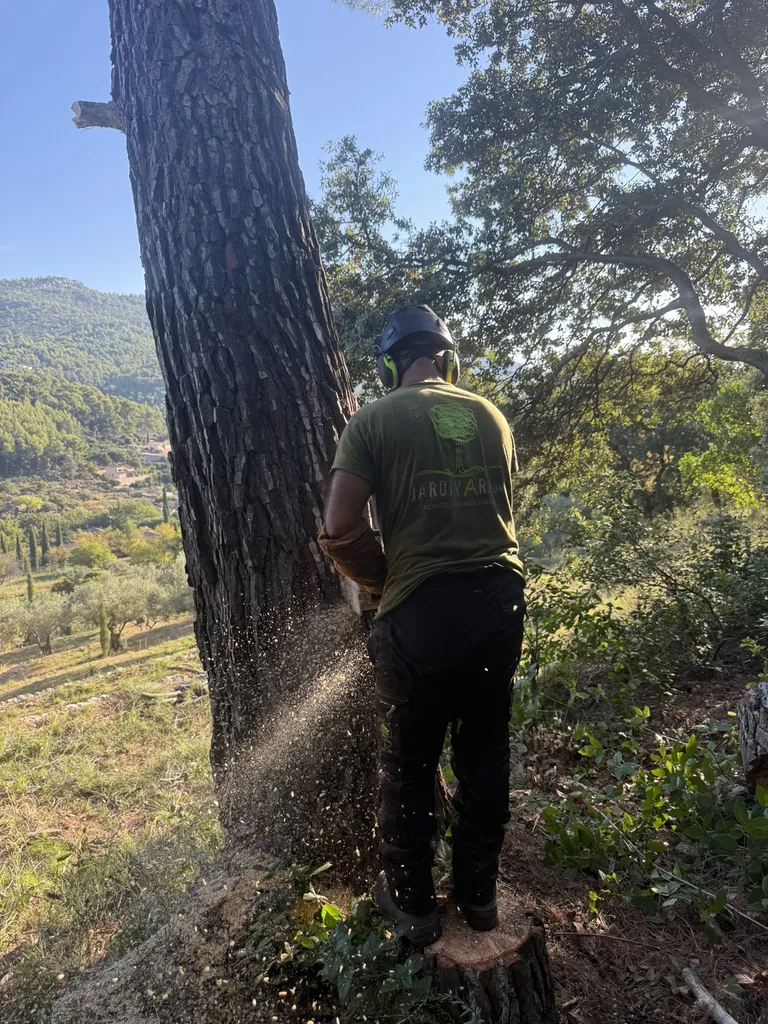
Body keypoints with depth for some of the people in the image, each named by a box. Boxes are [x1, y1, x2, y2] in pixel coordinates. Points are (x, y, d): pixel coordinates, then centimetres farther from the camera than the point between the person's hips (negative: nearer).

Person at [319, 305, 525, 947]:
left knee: (409, 766, 16)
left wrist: (382, 581, 4)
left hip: (421, 612, -4)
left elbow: (342, 530, -13)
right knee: (486, 754, 21)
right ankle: (479, 894, 38)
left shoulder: (373, 421, -3)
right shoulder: (491, 416, 10)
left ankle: (413, 904, 32)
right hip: (500, 599, 5)